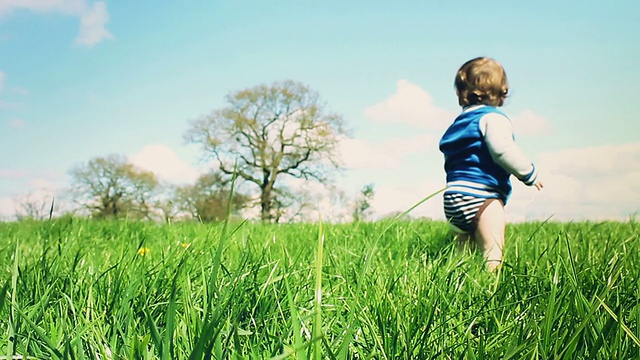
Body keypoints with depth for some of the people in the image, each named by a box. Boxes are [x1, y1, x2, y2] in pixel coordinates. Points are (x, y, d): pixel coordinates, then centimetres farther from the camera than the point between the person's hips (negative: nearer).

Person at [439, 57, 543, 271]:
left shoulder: (459, 122, 21)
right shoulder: (492, 118, -4)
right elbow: (502, 150, -20)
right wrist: (529, 173, -8)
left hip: (453, 196, 8)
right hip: (479, 196, -8)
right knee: (493, 254, -11)